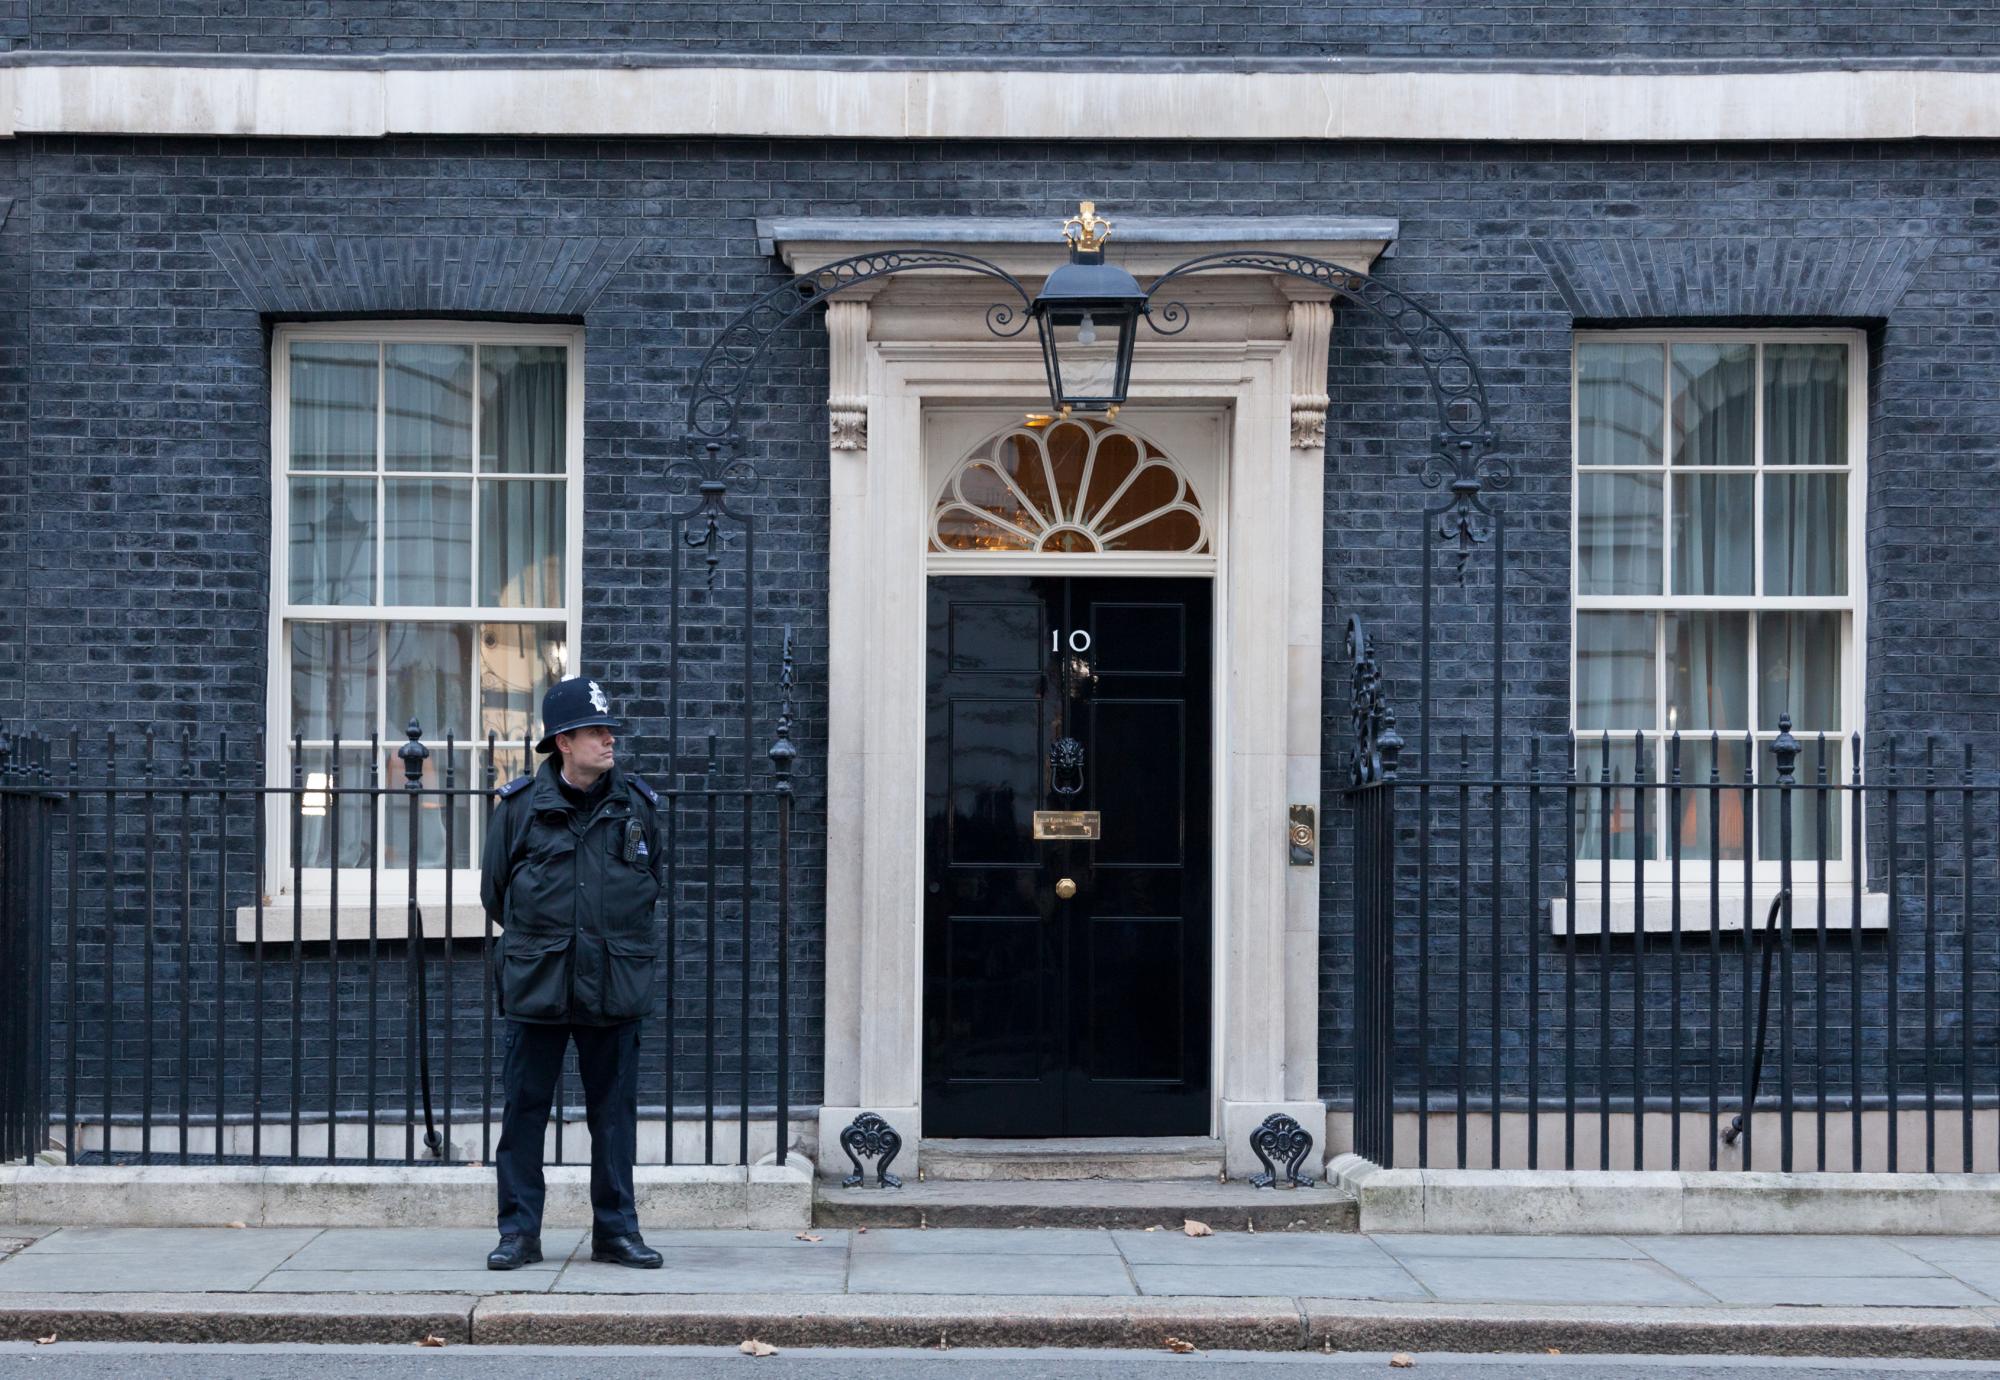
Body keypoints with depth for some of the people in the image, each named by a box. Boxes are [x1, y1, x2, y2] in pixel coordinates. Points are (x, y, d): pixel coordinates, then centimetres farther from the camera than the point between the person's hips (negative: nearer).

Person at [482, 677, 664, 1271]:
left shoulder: (637, 804, 5)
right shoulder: (520, 805, 0)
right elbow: (493, 892, 11)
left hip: (616, 984, 1)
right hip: (536, 986, -1)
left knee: (614, 1110, 7)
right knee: (523, 1109, 3)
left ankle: (617, 1229, 16)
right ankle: (519, 1232, 13)